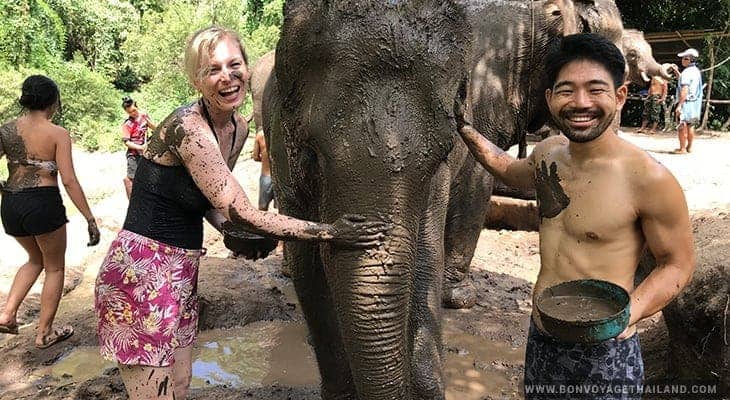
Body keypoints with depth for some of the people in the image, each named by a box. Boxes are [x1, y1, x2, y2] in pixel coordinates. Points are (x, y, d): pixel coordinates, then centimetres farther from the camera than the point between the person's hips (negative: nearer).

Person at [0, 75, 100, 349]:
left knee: (36, 259, 30)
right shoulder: (58, 134, -10)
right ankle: (44, 333, 22)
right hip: (43, 204, -5)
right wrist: (90, 219, -12)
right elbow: (69, 181, -15)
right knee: (55, 267, 15)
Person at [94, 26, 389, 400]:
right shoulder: (187, 127, -22)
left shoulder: (237, 128, 4)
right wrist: (328, 232, -25)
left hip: (181, 271, 8)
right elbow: (239, 212, -26)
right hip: (141, 272, -8)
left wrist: (236, 235, -3)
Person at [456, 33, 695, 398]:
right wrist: (465, 129, 13)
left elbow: (678, 264, -8)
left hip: (603, 353, -5)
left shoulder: (649, 180, -20)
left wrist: (627, 314, -24)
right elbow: (510, 170, 22)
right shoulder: (548, 152, -1)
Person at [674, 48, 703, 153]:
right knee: (690, 126, 13)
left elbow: (684, 90, -23)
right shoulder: (696, 71, 13)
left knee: (682, 127, -4)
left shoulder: (687, 72, -15)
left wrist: (679, 105, -25)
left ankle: (682, 148, -2)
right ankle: (689, 147, 19)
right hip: (695, 102, 9)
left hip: (686, 102, -9)